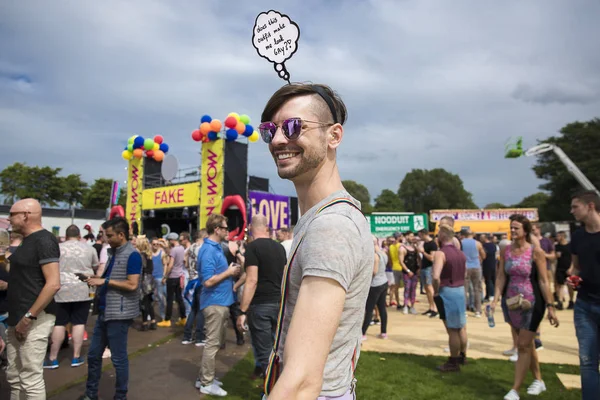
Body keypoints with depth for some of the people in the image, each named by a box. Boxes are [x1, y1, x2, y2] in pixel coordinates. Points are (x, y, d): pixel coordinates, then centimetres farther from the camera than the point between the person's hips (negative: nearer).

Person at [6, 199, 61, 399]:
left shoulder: (43, 240, -15)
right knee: (14, 378, 17)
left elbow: (53, 284, -23)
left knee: (31, 380, -1)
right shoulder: (27, 241, 14)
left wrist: (28, 317, -22)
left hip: (34, 319, -9)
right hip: (18, 319, 9)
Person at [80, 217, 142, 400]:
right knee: (93, 355, 17)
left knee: (118, 358, 4)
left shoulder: (132, 255, -16)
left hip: (119, 314, -9)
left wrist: (104, 281, -18)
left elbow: (132, 285, -22)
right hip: (104, 311, 9)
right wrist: (96, 279, 2)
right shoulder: (113, 252, 11)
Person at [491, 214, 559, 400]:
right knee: (527, 343, 19)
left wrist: (550, 306, -11)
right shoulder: (506, 251, 1)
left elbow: (543, 281, -10)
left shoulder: (535, 251, -11)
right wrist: (495, 299, -7)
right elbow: (500, 277, 2)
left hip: (532, 303, -5)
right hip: (512, 303, 5)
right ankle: (538, 380, 38)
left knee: (523, 345, -3)